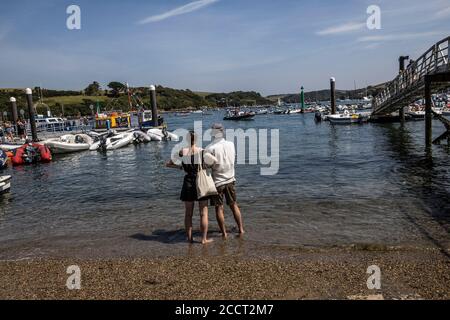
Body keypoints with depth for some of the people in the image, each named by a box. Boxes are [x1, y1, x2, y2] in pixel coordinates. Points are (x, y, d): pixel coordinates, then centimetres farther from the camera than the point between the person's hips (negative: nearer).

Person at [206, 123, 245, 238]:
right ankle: (241, 229, 22)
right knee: (234, 205, 17)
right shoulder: (231, 144, -2)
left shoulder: (210, 148, -17)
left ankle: (224, 233, 13)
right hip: (230, 180, 4)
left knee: (219, 208, 8)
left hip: (217, 181, -4)